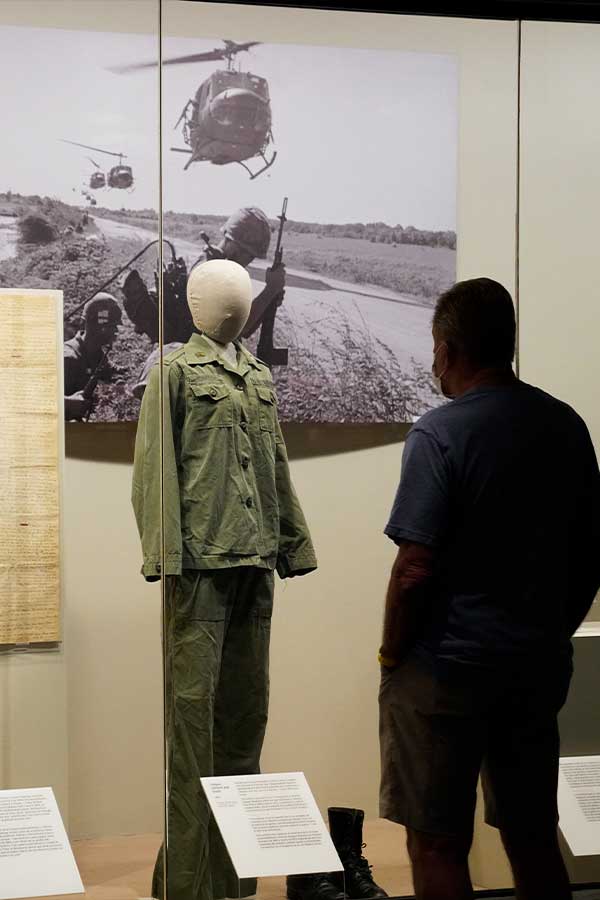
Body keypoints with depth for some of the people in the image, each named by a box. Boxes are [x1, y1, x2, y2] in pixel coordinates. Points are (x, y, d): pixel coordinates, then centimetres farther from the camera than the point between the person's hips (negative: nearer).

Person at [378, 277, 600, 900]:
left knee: (438, 846, 3)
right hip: (540, 666, 6)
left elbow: (416, 569, -18)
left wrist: (391, 656, -4)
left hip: (447, 668, -6)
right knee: (534, 839, 15)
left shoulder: (439, 434, -14)